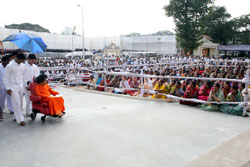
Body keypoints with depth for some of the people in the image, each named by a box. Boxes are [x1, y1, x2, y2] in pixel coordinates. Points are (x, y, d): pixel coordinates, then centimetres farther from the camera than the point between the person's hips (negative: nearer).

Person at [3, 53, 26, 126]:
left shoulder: (22, 66, 7)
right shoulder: (10, 66, -9)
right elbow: (5, 78, -6)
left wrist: (23, 86, 12)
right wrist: (8, 88, -9)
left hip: (20, 88, 6)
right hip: (13, 88, -5)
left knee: (18, 103, 9)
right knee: (16, 104, -7)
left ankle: (16, 117, 23)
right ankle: (20, 120, -7)